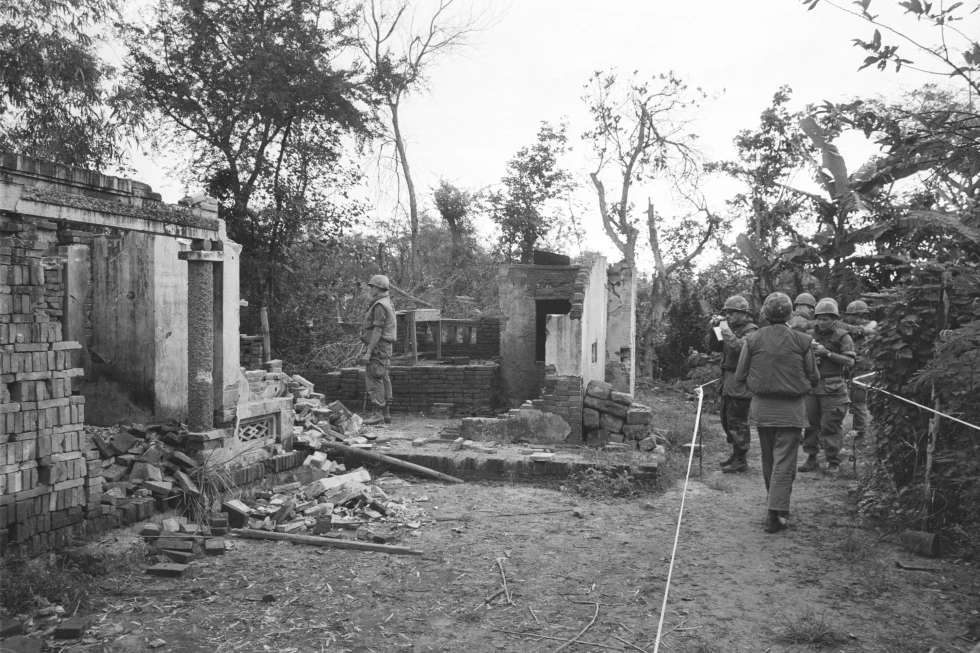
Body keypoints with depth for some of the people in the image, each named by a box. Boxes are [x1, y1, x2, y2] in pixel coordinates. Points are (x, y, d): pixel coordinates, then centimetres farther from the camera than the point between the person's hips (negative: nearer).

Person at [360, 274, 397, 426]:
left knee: (374, 380, -9)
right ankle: (385, 413, 12)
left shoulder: (379, 306, -15)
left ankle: (377, 413, -10)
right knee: (383, 380, 9)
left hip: (377, 346, -10)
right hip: (384, 348, 10)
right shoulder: (387, 304, 17)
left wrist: (368, 352, -21)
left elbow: (377, 331, -21)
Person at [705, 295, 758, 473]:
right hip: (728, 383, 9)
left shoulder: (751, 331, -11)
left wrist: (726, 331, -22)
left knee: (737, 423, -5)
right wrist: (714, 328, 1)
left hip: (740, 384, -9)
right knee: (726, 420, 16)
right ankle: (736, 453, 29)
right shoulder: (733, 329, 15)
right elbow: (713, 346, 13)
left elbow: (739, 348, -28)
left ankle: (741, 461, 4)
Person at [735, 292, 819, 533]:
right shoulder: (802, 341, -7)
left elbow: (740, 375, -1)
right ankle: (776, 512, -7)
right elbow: (813, 378, -1)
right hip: (791, 409, -2)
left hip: (762, 408, 2)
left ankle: (775, 504, 33)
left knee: (768, 459, 17)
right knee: (784, 461, 1)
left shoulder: (752, 340, -5)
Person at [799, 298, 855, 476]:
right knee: (810, 422, 6)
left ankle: (834, 462, 6)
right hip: (811, 385, 4)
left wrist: (827, 353, -16)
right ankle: (811, 459, 16)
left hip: (833, 388, -4)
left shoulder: (842, 337, -1)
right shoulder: (810, 334, 11)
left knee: (830, 426, -4)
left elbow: (850, 361, -9)